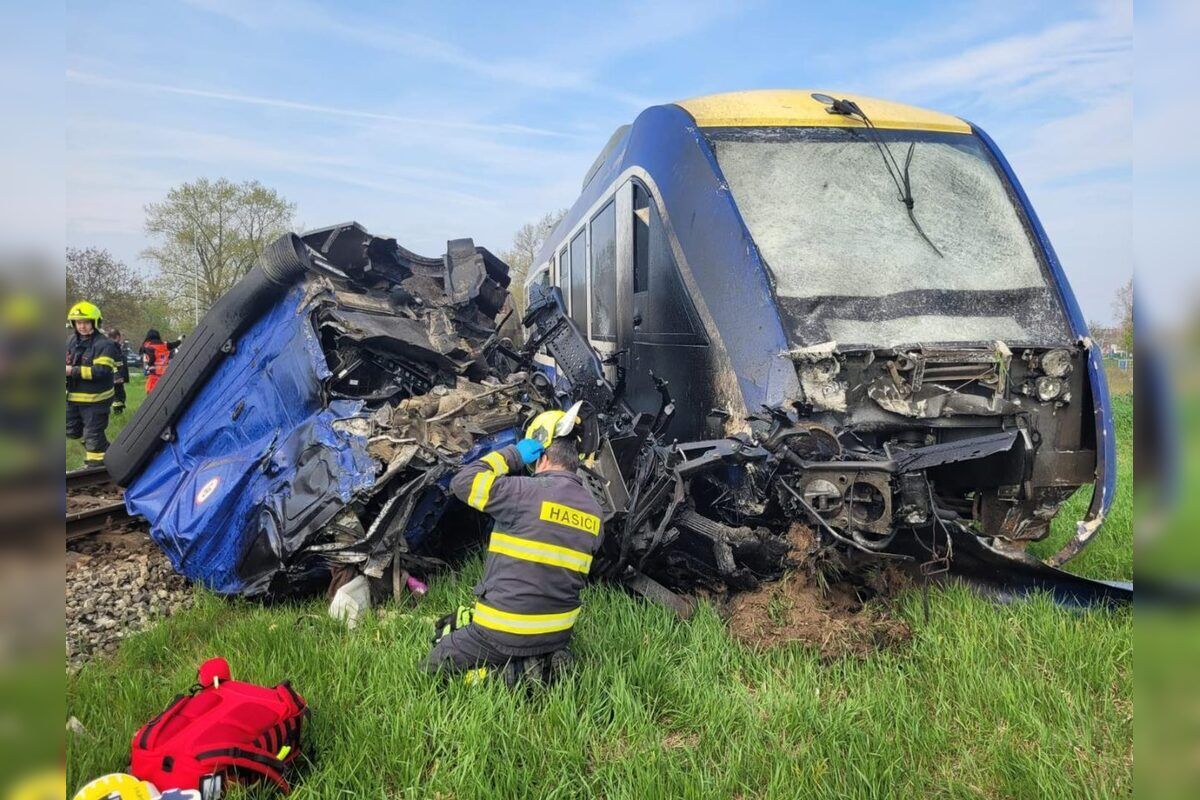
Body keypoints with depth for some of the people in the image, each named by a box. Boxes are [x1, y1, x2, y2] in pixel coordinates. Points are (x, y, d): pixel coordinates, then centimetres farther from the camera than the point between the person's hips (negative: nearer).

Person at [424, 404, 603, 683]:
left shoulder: (528, 492, -19)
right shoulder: (593, 510, 4)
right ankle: (542, 665, 5)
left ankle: (502, 676, -8)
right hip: (558, 634, 7)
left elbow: (463, 482, -13)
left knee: (436, 667, 12)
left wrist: (513, 453, -6)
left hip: (504, 632, -6)